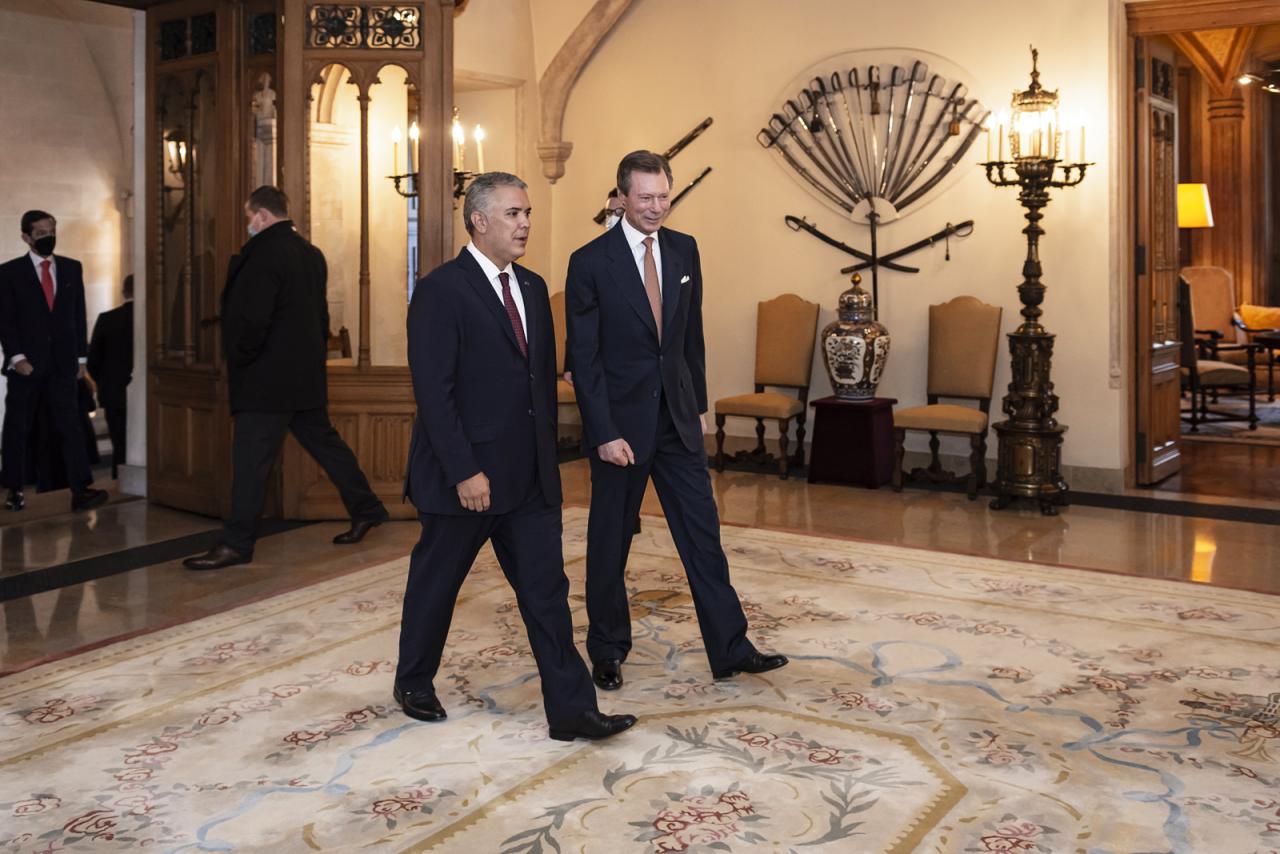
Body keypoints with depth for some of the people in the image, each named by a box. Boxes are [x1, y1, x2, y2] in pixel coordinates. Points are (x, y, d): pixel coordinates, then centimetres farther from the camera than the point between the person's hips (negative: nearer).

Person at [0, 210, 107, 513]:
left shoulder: (72, 268, 9)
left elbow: (79, 314, 10)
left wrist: (81, 357, 6)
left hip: (63, 363, 1)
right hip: (26, 363, -1)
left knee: (70, 426, -6)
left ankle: (81, 490, -12)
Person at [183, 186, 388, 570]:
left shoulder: (263, 253, -15)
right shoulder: (311, 253, 12)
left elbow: (252, 318, -21)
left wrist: (238, 360, -7)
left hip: (268, 379, -9)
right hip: (307, 374, 9)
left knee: (250, 459, -4)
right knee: (324, 442, 18)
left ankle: (237, 544, 0)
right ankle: (366, 509, 25)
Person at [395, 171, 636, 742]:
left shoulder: (533, 288, 11)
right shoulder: (440, 290, -12)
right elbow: (434, 391, -18)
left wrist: (547, 455, 12)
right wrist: (465, 471, -21)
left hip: (529, 478, 6)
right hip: (465, 476, -6)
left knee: (547, 591, 4)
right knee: (435, 584, 13)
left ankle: (571, 709, 9)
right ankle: (413, 684, 34)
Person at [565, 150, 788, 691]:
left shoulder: (684, 250, 5)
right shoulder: (590, 262, -10)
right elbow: (584, 358, -11)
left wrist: (699, 404, 11)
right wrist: (605, 433, -16)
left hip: (677, 418, 4)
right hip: (622, 421, -4)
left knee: (703, 533, 6)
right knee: (610, 541, 9)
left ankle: (730, 649, 15)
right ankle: (608, 652, 26)